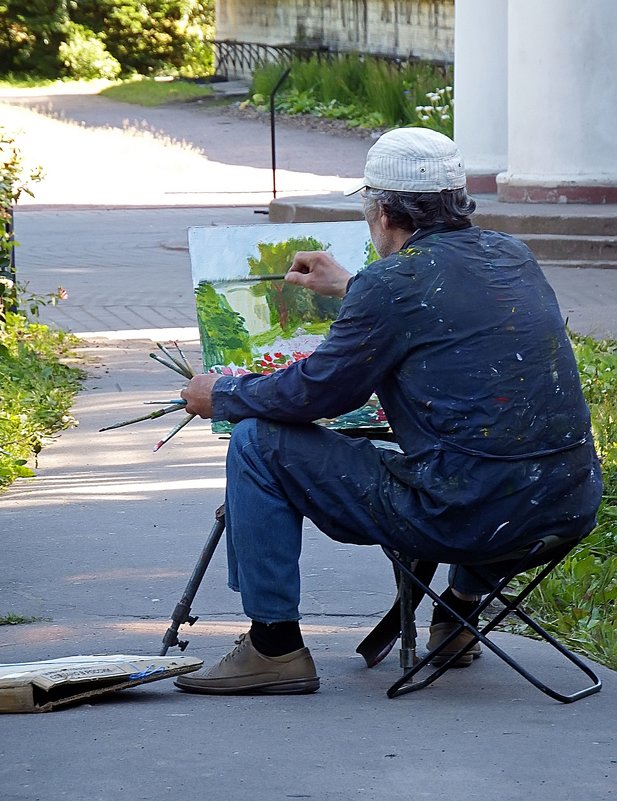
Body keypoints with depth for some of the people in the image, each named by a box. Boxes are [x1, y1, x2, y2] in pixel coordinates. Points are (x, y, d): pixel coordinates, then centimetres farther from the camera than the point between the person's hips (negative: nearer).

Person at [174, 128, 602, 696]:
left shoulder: (390, 283, -10)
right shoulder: (513, 256, 12)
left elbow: (316, 393, -2)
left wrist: (220, 395, 16)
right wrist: (349, 290, 47)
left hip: (469, 516, -7)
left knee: (259, 442, 4)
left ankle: (275, 647, 8)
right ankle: (459, 612, 42)